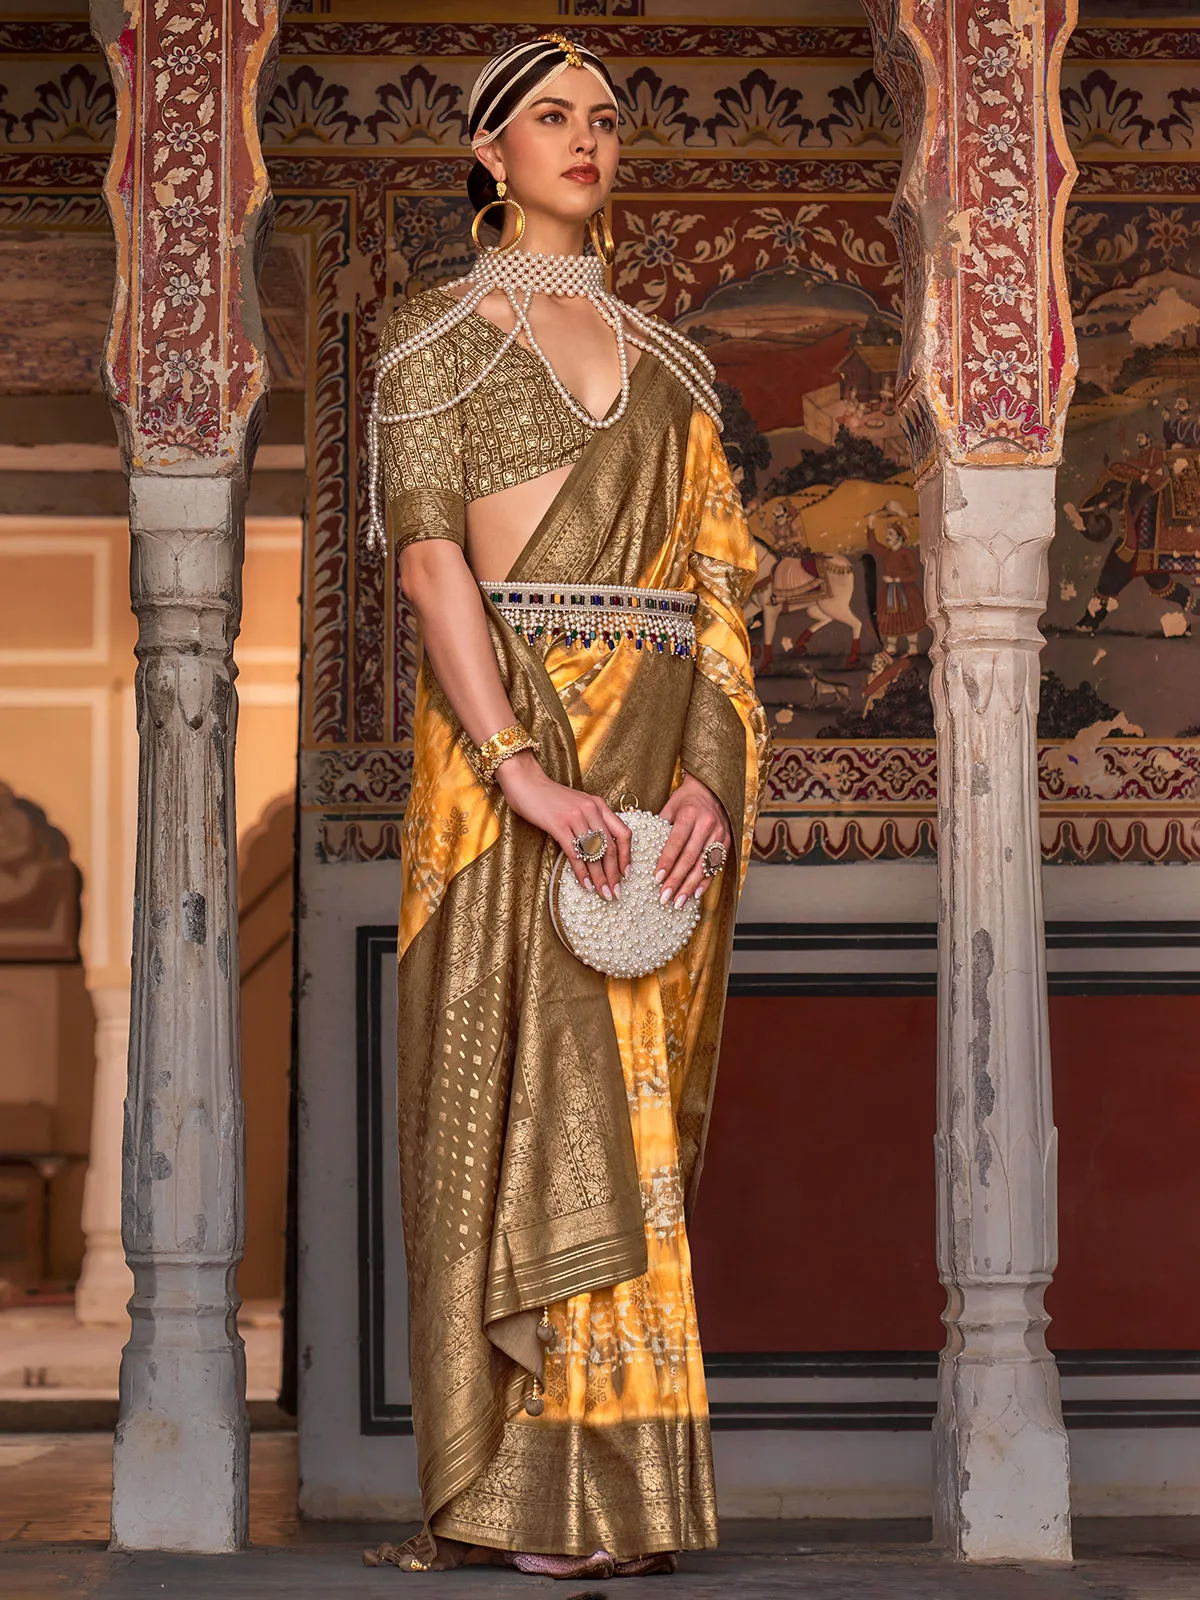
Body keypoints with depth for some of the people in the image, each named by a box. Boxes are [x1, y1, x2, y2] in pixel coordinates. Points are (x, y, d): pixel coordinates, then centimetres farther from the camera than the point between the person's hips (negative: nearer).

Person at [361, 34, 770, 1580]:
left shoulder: (663, 361, 18)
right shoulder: (433, 339, 5)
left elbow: (714, 582, 11)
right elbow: (431, 560, -7)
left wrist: (710, 770, -6)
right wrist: (524, 769, -20)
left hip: (662, 751, 4)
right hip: (506, 729, -4)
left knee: (634, 1095, 1)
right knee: (523, 1085, -8)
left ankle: (617, 1474, 3)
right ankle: (525, 1486, -6)